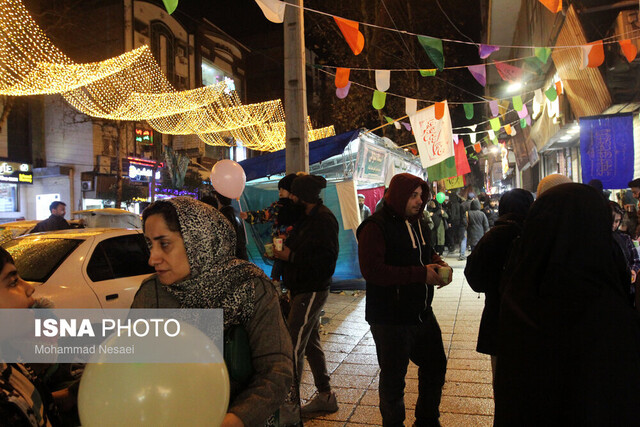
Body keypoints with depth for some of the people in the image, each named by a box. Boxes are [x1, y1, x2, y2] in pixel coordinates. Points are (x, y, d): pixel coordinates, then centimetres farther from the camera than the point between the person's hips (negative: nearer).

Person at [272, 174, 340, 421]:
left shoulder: (323, 220, -16)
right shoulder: (309, 218, 15)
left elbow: (326, 258, -22)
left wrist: (290, 256, -19)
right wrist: (287, 245, 4)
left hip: (312, 292, -10)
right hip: (305, 290, 10)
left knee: (293, 347, -9)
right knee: (311, 343, 16)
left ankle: (289, 407, -1)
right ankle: (325, 396, 28)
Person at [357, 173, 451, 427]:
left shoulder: (417, 224, 10)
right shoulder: (376, 227, -18)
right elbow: (372, 270, -27)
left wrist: (440, 266, -2)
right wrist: (420, 274, -27)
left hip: (422, 314, 9)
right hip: (390, 320, -8)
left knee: (435, 366, 21)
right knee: (393, 378, 7)